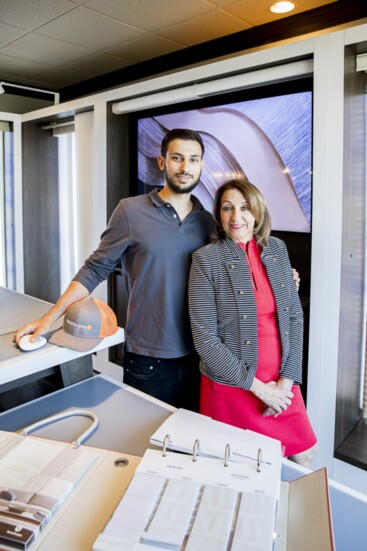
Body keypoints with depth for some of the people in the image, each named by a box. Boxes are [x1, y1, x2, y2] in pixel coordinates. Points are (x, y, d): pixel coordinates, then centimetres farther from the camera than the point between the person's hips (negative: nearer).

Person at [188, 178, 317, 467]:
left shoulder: (277, 249, 3)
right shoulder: (206, 259, -11)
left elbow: (295, 316, 4)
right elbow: (204, 337, -14)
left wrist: (288, 378, -5)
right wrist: (258, 387, -12)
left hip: (281, 383, 4)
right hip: (231, 386, -4)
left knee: (305, 455, 15)